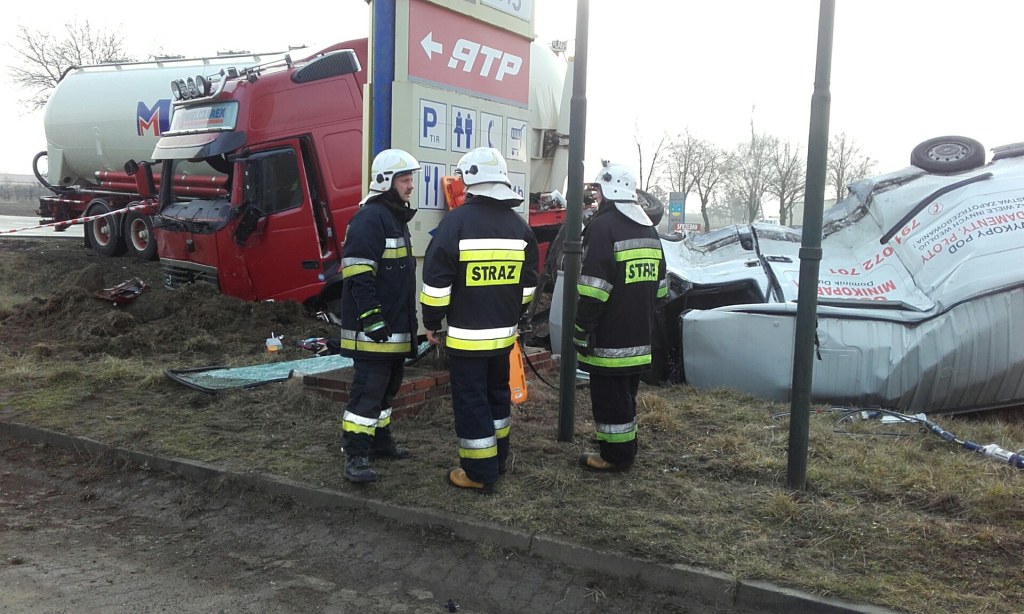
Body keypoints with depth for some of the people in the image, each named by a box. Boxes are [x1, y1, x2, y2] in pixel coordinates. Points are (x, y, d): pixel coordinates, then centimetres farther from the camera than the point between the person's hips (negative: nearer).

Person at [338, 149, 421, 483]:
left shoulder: (396, 217, 18)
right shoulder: (369, 218, -15)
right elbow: (358, 273, -23)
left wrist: (408, 319, 26)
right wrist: (371, 317, -26)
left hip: (395, 327, 10)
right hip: (372, 328, -10)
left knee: (388, 385, 19)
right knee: (368, 389, -8)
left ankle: (380, 440, 32)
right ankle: (356, 456, -2)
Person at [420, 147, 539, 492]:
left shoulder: (456, 221, -13)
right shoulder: (519, 226, 5)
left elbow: (436, 281, -13)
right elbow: (528, 285, 11)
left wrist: (432, 323, -1)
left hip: (466, 335, -6)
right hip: (504, 333, 6)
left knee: (471, 401, 2)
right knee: (497, 393, 21)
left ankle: (480, 473, 8)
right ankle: (498, 458, 33)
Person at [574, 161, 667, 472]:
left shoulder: (603, 226, -15)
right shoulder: (649, 229, 13)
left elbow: (593, 292, -21)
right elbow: (659, 286, 18)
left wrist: (581, 334, -15)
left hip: (610, 339, -9)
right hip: (639, 338, 9)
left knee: (609, 397, 1)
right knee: (626, 395, 19)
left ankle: (615, 456, 9)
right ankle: (625, 449, 30)